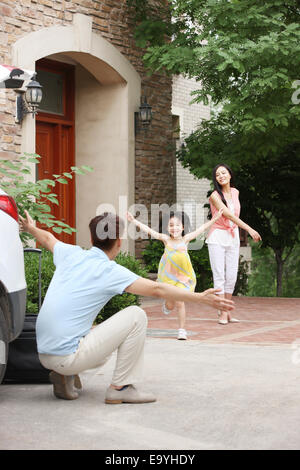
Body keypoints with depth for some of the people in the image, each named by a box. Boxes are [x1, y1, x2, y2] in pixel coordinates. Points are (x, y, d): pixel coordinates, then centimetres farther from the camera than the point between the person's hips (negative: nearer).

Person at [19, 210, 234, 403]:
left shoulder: (71, 254, 8)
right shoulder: (110, 271, -10)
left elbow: (48, 238, 31)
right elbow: (156, 289, -15)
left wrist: (31, 228, 53)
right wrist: (201, 298, -12)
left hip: (44, 354, 8)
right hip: (68, 355, -8)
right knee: (136, 316, -5)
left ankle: (66, 375, 11)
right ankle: (120, 387, -1)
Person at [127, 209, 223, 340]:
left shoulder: (185, 239, -1)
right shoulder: (166, 239, -1)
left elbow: (201, 229, -2)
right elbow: (149, 231, -3)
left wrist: (213, 220, -8)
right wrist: (134, 221, -7)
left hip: (182, 276, -1)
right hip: (168, 277, 1)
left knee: (179, 302, -10)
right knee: (170, 305, 9)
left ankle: (182, 330, 2)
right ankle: (166, 305, 47)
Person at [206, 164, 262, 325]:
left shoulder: (235, 192, 9)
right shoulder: (215, 196, -10)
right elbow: (229, 215, -18)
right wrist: (249, 229, -24)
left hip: (233, 237, 5)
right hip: (218, 237, -5)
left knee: (231, 277, 3)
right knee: (219, 276, -6)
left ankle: (225, 309, 14)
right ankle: (223, 313, -3)